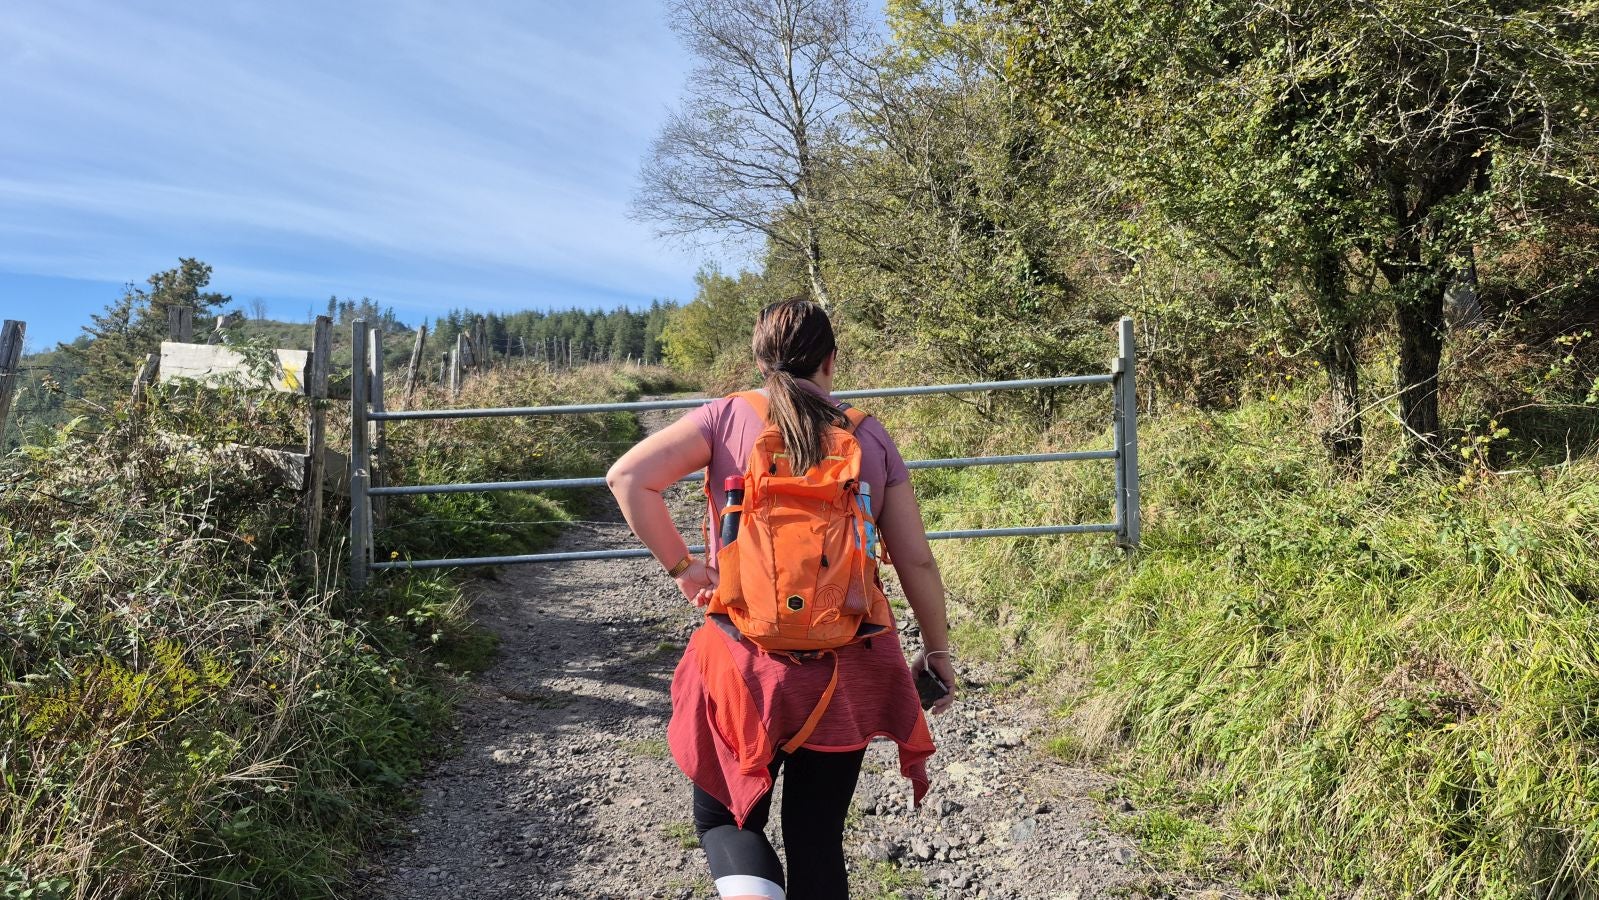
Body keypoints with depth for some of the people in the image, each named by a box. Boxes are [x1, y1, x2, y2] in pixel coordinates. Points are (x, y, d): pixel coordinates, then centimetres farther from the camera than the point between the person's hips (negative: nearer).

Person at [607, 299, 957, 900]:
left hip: (748, 665, -2)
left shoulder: (728, 417, -3)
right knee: (817, 838, 18)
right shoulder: (871, 436, 2)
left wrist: (682, 566, -5)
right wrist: (937, 650, 15)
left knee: (722, 815, 19)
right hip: (848, 671, 2)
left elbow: (628, 477, -16)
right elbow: (917, 562, 3)